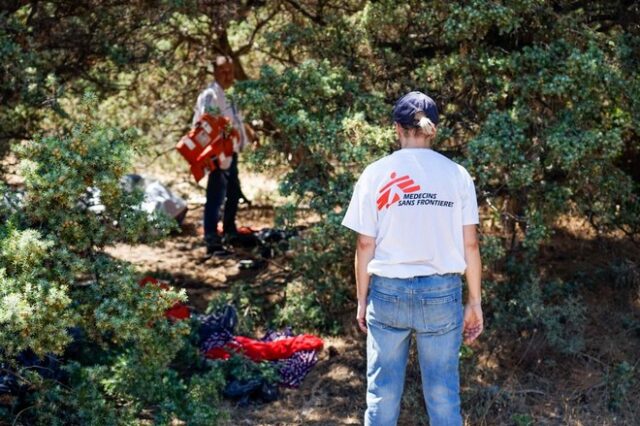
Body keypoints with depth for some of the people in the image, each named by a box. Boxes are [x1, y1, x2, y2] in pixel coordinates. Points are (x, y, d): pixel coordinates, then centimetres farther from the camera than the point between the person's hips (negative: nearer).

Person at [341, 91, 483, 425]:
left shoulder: (376, 174, -4)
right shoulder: (457, 174, -2)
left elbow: (365, 244, -2)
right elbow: (469, 244, -1)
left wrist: (362, 300, 8)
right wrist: (475, 302, 8)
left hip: (388, 291, 0)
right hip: (441, 292, 0)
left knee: (382, 393, 11)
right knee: (443, 395, 9)